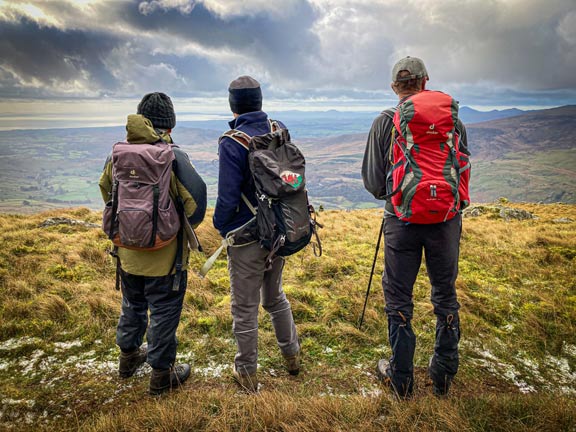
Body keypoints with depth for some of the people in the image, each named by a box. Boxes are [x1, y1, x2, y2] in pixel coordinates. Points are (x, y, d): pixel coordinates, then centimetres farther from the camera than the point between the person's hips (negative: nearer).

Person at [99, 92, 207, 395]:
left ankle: (128, 358, 46)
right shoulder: (172, 156, -19)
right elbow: (196, 196, -22)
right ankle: (162, 374, 25)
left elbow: (105, 190, 12)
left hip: (128, 251, 6)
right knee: (164, 313, 10)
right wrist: (186, 226, -1)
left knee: (132, 306, 26)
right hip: (164, 254, -5)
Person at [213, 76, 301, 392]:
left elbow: (227, 197, -18)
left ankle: (246, 373, 27)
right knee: (275, 295, 25)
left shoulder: (232, 143, -19)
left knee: (245, 307, 10)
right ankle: (291, 354, 39)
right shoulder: (280, 129, -1)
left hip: (247, 236, -6)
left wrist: (220, 225, -1)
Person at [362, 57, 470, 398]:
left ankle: (402, 379, 21)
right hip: (446, 219, 2)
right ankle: (444, 376, 29)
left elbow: (373, 181, -3)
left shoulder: (385, 122, -5)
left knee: (398, 299, 10)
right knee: (446, 296, 16)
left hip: (402, 220, -2)